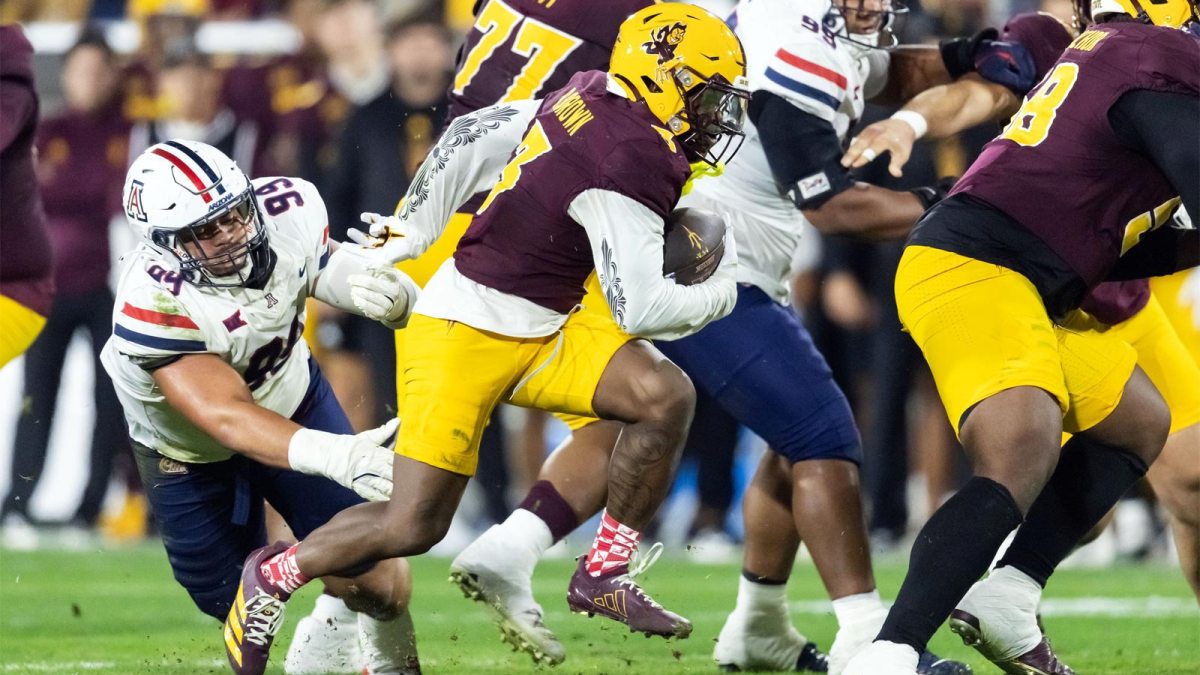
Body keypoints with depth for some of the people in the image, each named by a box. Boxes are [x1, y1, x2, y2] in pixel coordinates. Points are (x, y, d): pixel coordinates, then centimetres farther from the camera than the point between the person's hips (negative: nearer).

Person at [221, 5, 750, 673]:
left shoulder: (586, 97, 2)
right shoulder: (628, 166, -24)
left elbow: (473, 137, 12)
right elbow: (642, 309, -21)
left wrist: (414, 229, 23)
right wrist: (720, 292, -1)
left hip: (539, 333, 9)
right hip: (464, 334, -9)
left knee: (666, 397, -12)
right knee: (411, 526, -5)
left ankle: (606, 574, -1)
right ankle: (275, 575, 19)